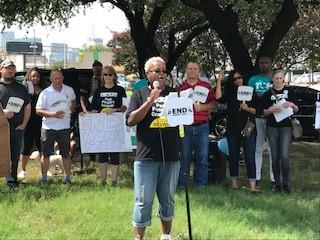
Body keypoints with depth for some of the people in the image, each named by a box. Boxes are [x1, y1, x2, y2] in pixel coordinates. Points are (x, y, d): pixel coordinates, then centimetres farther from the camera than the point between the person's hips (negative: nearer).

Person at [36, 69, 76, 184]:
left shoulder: (69, 90, 3)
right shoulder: (45, 93, -6)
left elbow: (73, 101, 25)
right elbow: (38, 111, -7)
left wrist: (72, 108, 2)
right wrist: (53, 114, -21)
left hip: (64, 127, 2)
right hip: (48, 128, -2)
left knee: (65, 154, 7)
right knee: (45, 154, 1)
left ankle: (67, 177, 16)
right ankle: (44, 178, 11)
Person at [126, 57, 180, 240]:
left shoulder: (174, 93, 10)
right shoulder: (140, 94, 4)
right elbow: (131, 120, -8)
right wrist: (150, 101, -15)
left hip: (171, 157, 3)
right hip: (146, 157, -3)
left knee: (168, 200, 13)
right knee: (144, 201, 0)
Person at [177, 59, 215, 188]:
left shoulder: (206, 86, 8)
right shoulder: (181, 87, 6)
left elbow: (213, 104, 5)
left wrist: (202, 107, -10)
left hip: (202, 126, 1)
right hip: (185, 126, 0)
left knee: (202, 156, 2)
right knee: (184, 156, 2)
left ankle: (201, 183, 10)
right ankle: (181, 183, 9)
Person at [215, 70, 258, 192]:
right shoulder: (229, 93, 8)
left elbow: (257, 110, 5)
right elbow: (219, 98, -13)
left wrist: (247, 108, -14)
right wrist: (219, 81, -11)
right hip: (233, 129, 2)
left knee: (250, 156, -8)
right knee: (233, 156, 8)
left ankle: (252, 185, -12)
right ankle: (234, 182, 18)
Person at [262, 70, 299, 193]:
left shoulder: (290, 92, 7)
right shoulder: (267, 94, 7)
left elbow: (296, 110, 11)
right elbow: (263, 112, 7)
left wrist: (292, 105, -11)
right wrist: (271, 110, -14)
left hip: (286, 127, -1)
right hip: (272, 127, 1)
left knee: (284, 156, -12)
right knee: (275, 156, 4)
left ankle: (285, 183, 1)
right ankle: (277, 183, 14)